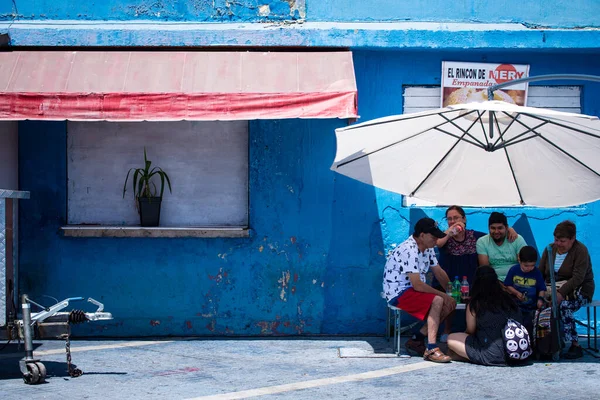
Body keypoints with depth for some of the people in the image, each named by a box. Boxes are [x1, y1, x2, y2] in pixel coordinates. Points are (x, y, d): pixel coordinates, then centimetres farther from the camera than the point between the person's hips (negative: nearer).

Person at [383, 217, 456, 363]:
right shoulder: (409, 251, -24)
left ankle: (417, 340, 1)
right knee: (437, 301, -28)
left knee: (450, 304, -2)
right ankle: (431, 349, -30)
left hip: (413, 290, 10)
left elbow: (439, 273, 14)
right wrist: (442, 294, -17)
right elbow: (417, 285, -26)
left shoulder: (427, 248, 6)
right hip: (398, 293, -10)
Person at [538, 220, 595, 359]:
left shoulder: (580, 250, -9)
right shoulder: (550, 249, 9)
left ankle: (575, 346, -29)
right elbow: (540, 272, 6)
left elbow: (578, 278, -20)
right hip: (553, 289, 5)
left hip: (579, 290, -5)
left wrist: (561, 293, -32)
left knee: (564, 306, -36)